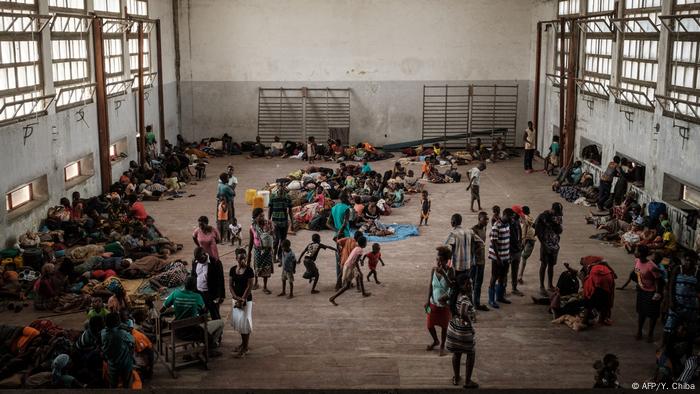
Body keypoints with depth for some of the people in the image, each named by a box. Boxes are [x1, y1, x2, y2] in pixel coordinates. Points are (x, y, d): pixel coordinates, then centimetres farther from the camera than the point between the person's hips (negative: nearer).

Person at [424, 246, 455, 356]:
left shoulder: (450, 271, -18)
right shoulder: (433, 270, -9)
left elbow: (452, 286, -29)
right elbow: (430, 285, -1)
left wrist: (443, 274, -38)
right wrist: (428, 300, -3)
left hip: (445, 304, -3)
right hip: (434, 303, 3)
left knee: (444, 326, 11)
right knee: (430, 325, 13)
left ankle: (442, 346, 34)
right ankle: (435, 341, 42)